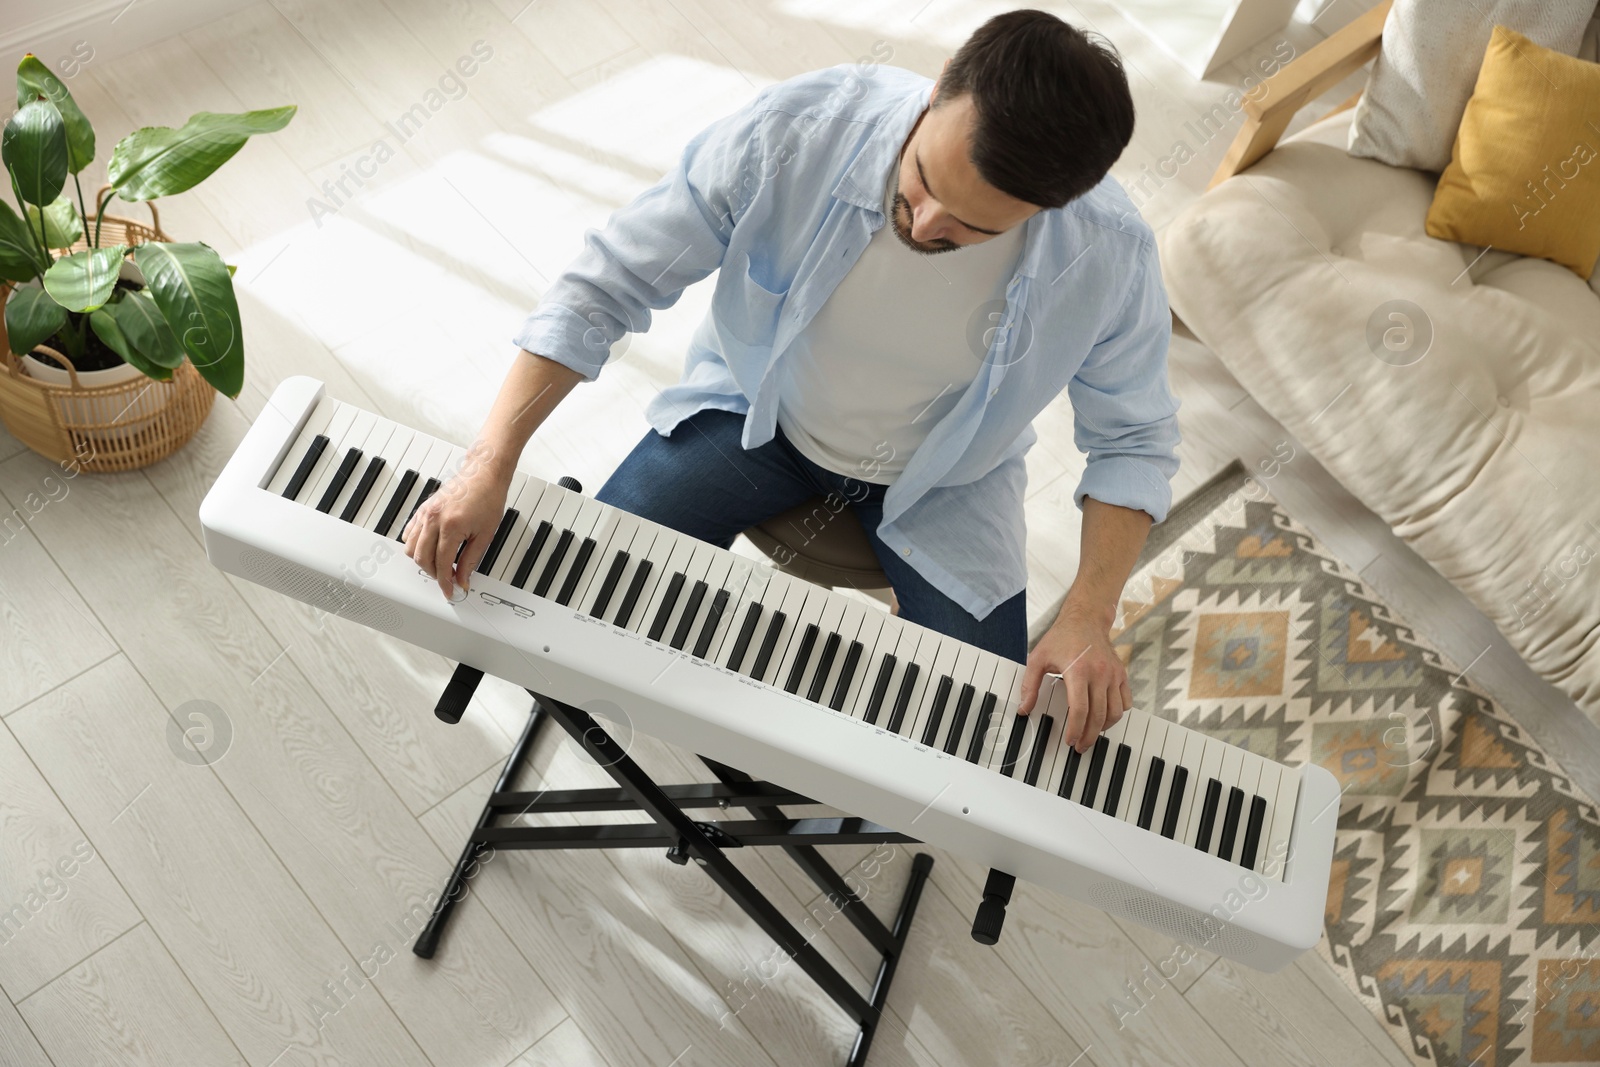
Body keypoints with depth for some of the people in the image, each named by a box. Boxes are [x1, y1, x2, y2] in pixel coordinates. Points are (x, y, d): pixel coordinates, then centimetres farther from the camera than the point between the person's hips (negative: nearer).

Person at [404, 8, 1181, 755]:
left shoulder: (1109, 259, -30)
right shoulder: (794, 131, -33)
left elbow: (1134, 440, -11)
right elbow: (607, 284, -23)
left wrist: (1087, 617, -25)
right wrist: (489, 467, -30)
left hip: (940, 482, 0)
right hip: (757, 408, 1)